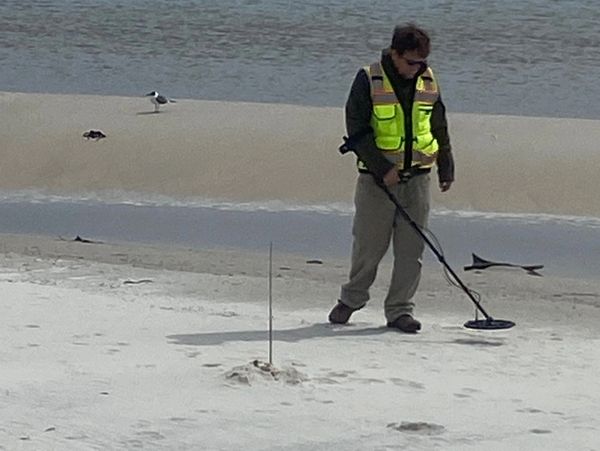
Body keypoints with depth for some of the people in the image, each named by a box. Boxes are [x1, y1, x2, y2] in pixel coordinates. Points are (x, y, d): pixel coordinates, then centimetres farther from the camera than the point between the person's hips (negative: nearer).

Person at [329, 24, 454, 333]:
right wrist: (383, 168, -17)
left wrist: (446, 168, 19)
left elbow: (440, 128, 18)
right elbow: (357, 131, -11)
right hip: (377, 178, -3)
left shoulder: (428, 82, 6)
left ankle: (399, 310, 8)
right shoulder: (369, 80, -8)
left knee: (411, 249, 1)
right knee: (369, 246, 3)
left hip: (417, 178, 3)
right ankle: (351, 299, 23)